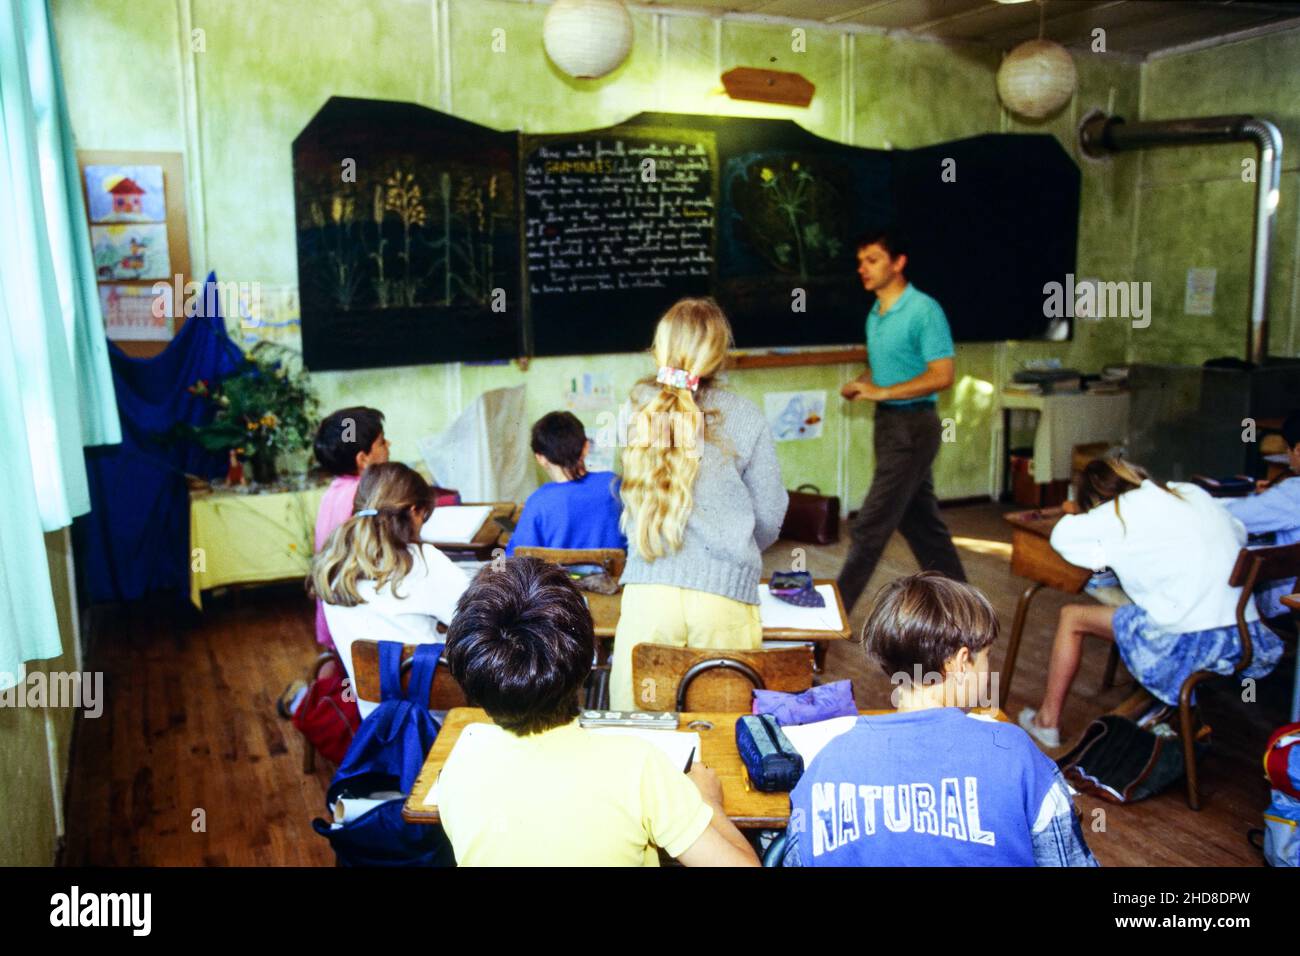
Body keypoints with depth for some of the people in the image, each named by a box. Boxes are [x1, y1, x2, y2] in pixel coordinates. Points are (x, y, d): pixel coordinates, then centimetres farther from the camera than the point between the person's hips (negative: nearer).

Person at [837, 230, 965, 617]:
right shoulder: (875, 314, 11)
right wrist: (859, 385, 1)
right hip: (888, 423, 9)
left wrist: (881, 392, -22)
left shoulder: (924, 310, -14)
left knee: (870, 526, -6)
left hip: (913, 426, -9)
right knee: (921, 521, 16)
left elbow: (942, 375, -19)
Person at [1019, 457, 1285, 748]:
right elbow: (1240, 532, 23)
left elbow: (1061, 536, -2)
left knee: (1071, 617, 11)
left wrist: (1078, 512, 19)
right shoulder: (1192, 493, 13)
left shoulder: (1121, 513, -3)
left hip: (1187, 642, -6)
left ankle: (1047, 720, 19)